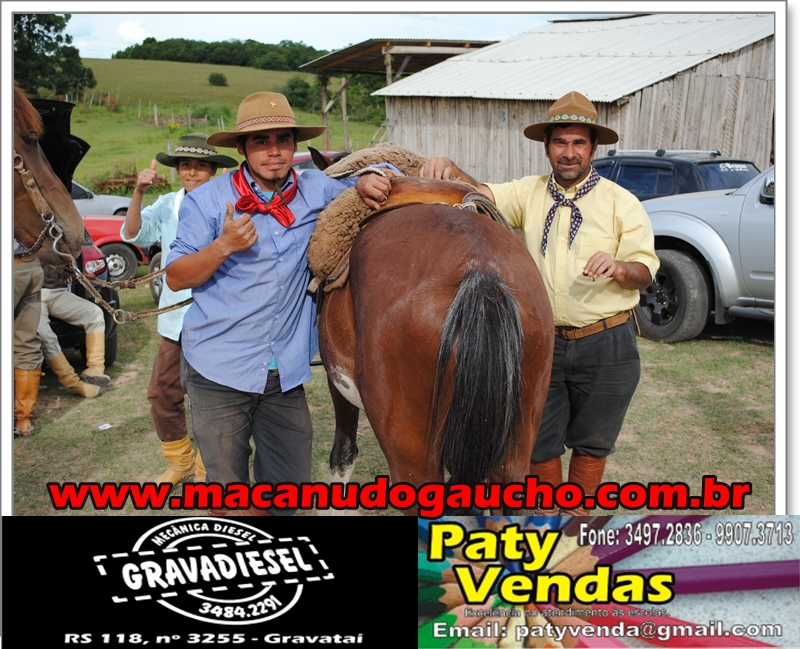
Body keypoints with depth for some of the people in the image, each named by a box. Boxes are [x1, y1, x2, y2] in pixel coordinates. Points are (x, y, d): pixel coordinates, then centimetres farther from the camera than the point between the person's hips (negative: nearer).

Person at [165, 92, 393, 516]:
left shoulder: (314, 191, 4)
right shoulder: (207, 201, -3)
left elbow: (366, 185, 16)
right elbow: (175, 277, -3)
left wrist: (367, 184, -10)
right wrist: (224, 246, -21)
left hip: (286, 374, 3)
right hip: (220, 370, -2)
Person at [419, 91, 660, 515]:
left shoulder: (621, 203, -1)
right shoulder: (530, 193, 6)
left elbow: (645, 271, -4)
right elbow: (480, 194, -7)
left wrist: (619, 268, -27)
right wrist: (449, 169, -27)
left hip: (605, 344, -1)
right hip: (542, 341, 2)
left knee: (591, 443, 13)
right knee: (540, 444, 10)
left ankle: (577, 515, 33)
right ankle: (548, 514, 31)